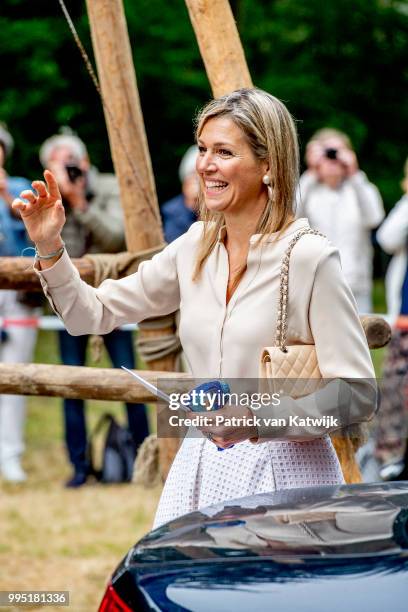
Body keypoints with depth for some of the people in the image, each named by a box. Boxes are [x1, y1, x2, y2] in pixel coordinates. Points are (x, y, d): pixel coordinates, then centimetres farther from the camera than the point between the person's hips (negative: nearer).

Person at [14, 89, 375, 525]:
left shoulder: (309, 258, -14)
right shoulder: (196, 247, 6)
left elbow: (358, 396, -15)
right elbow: (93, 314, 13)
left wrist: (256, 414, -25)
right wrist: (50, 248, -2)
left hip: (284, 474, -6)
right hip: (202, 468, 6)